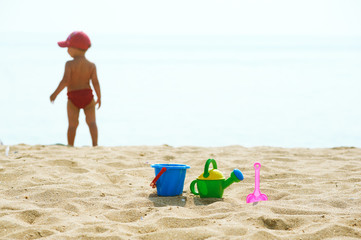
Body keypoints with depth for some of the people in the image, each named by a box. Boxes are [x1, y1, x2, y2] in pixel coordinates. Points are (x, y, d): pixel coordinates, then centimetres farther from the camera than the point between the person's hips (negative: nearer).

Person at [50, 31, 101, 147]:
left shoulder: (70, 64, -10)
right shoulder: (91, 65, 0)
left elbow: (65, 81, -17)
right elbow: (95, 82, -4)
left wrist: (55, 93, -7)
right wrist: (99, 97, 5)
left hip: (73, 96, -2)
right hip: (88, 95, 2)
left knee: (73, 124, 4)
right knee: (91, 121, 3)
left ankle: (70, 146, 9)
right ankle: (95, 144, -7)